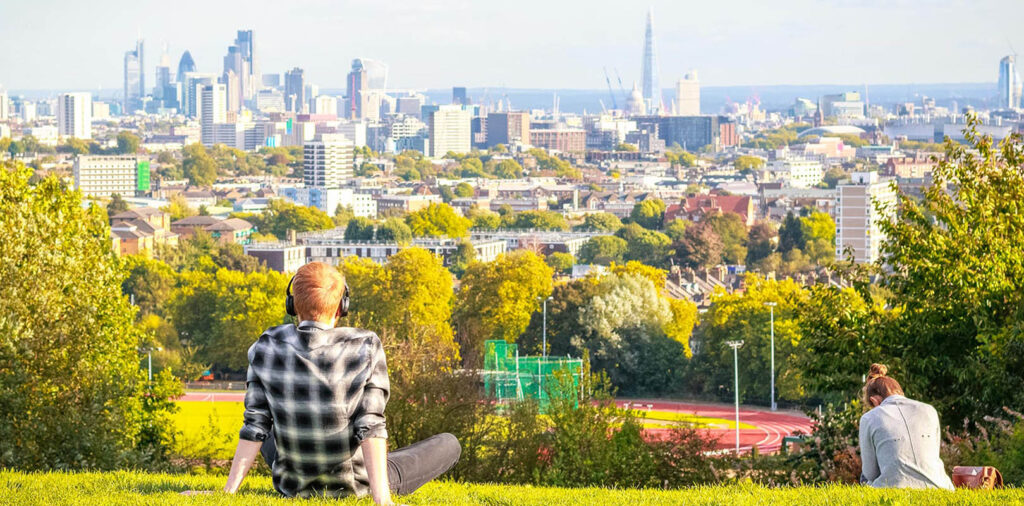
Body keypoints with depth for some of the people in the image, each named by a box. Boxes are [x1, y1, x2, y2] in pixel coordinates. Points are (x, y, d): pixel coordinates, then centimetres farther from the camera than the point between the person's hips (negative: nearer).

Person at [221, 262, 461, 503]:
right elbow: (370, 425, -23)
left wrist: (229, 491, -5)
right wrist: (381, 499, -25)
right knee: (449, 443, 16)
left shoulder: (267, 347, -11)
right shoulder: (365, 347, -18)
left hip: (292, 485, 3)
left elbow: (255, 424, -10)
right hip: (353, 486, -3)